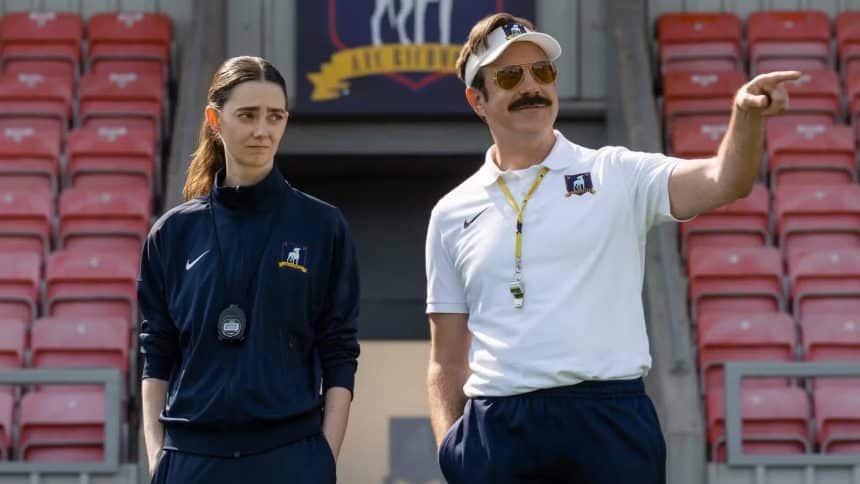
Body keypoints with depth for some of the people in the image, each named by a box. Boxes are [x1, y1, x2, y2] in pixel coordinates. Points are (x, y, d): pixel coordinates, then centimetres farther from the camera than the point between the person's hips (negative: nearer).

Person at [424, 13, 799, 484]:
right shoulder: (451, 215, 13)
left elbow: (723, 181, -8)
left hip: (610, 419, -2)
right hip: (495, 426, 2)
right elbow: (447, 362, 13)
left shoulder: (615, 175, 8)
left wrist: (747, 116, -26)